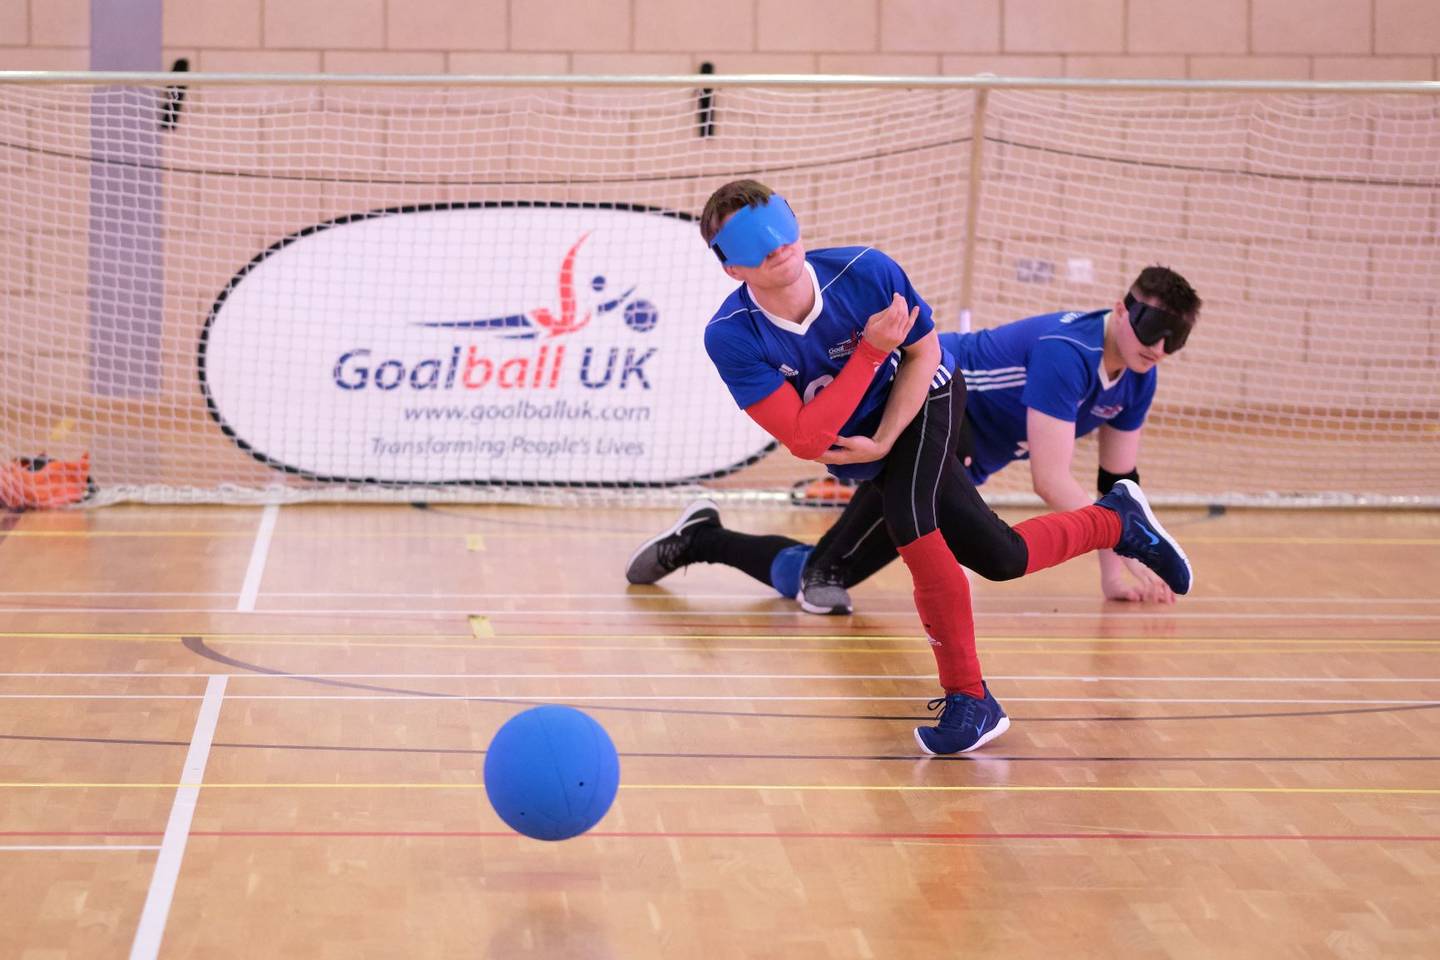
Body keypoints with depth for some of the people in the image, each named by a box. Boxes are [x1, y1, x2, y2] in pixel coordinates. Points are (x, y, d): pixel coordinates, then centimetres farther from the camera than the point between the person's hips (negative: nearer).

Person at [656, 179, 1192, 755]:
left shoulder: (866, 272, -28)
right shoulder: (729, 338, -28)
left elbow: (923, 352, -10)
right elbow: (806, 440, -30)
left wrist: (882, 442, -21)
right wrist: (872, 350, -35)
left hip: (923, 398, -3)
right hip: (861, 446, 3)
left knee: (906, 512, -30)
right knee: (1003, 557, -4)